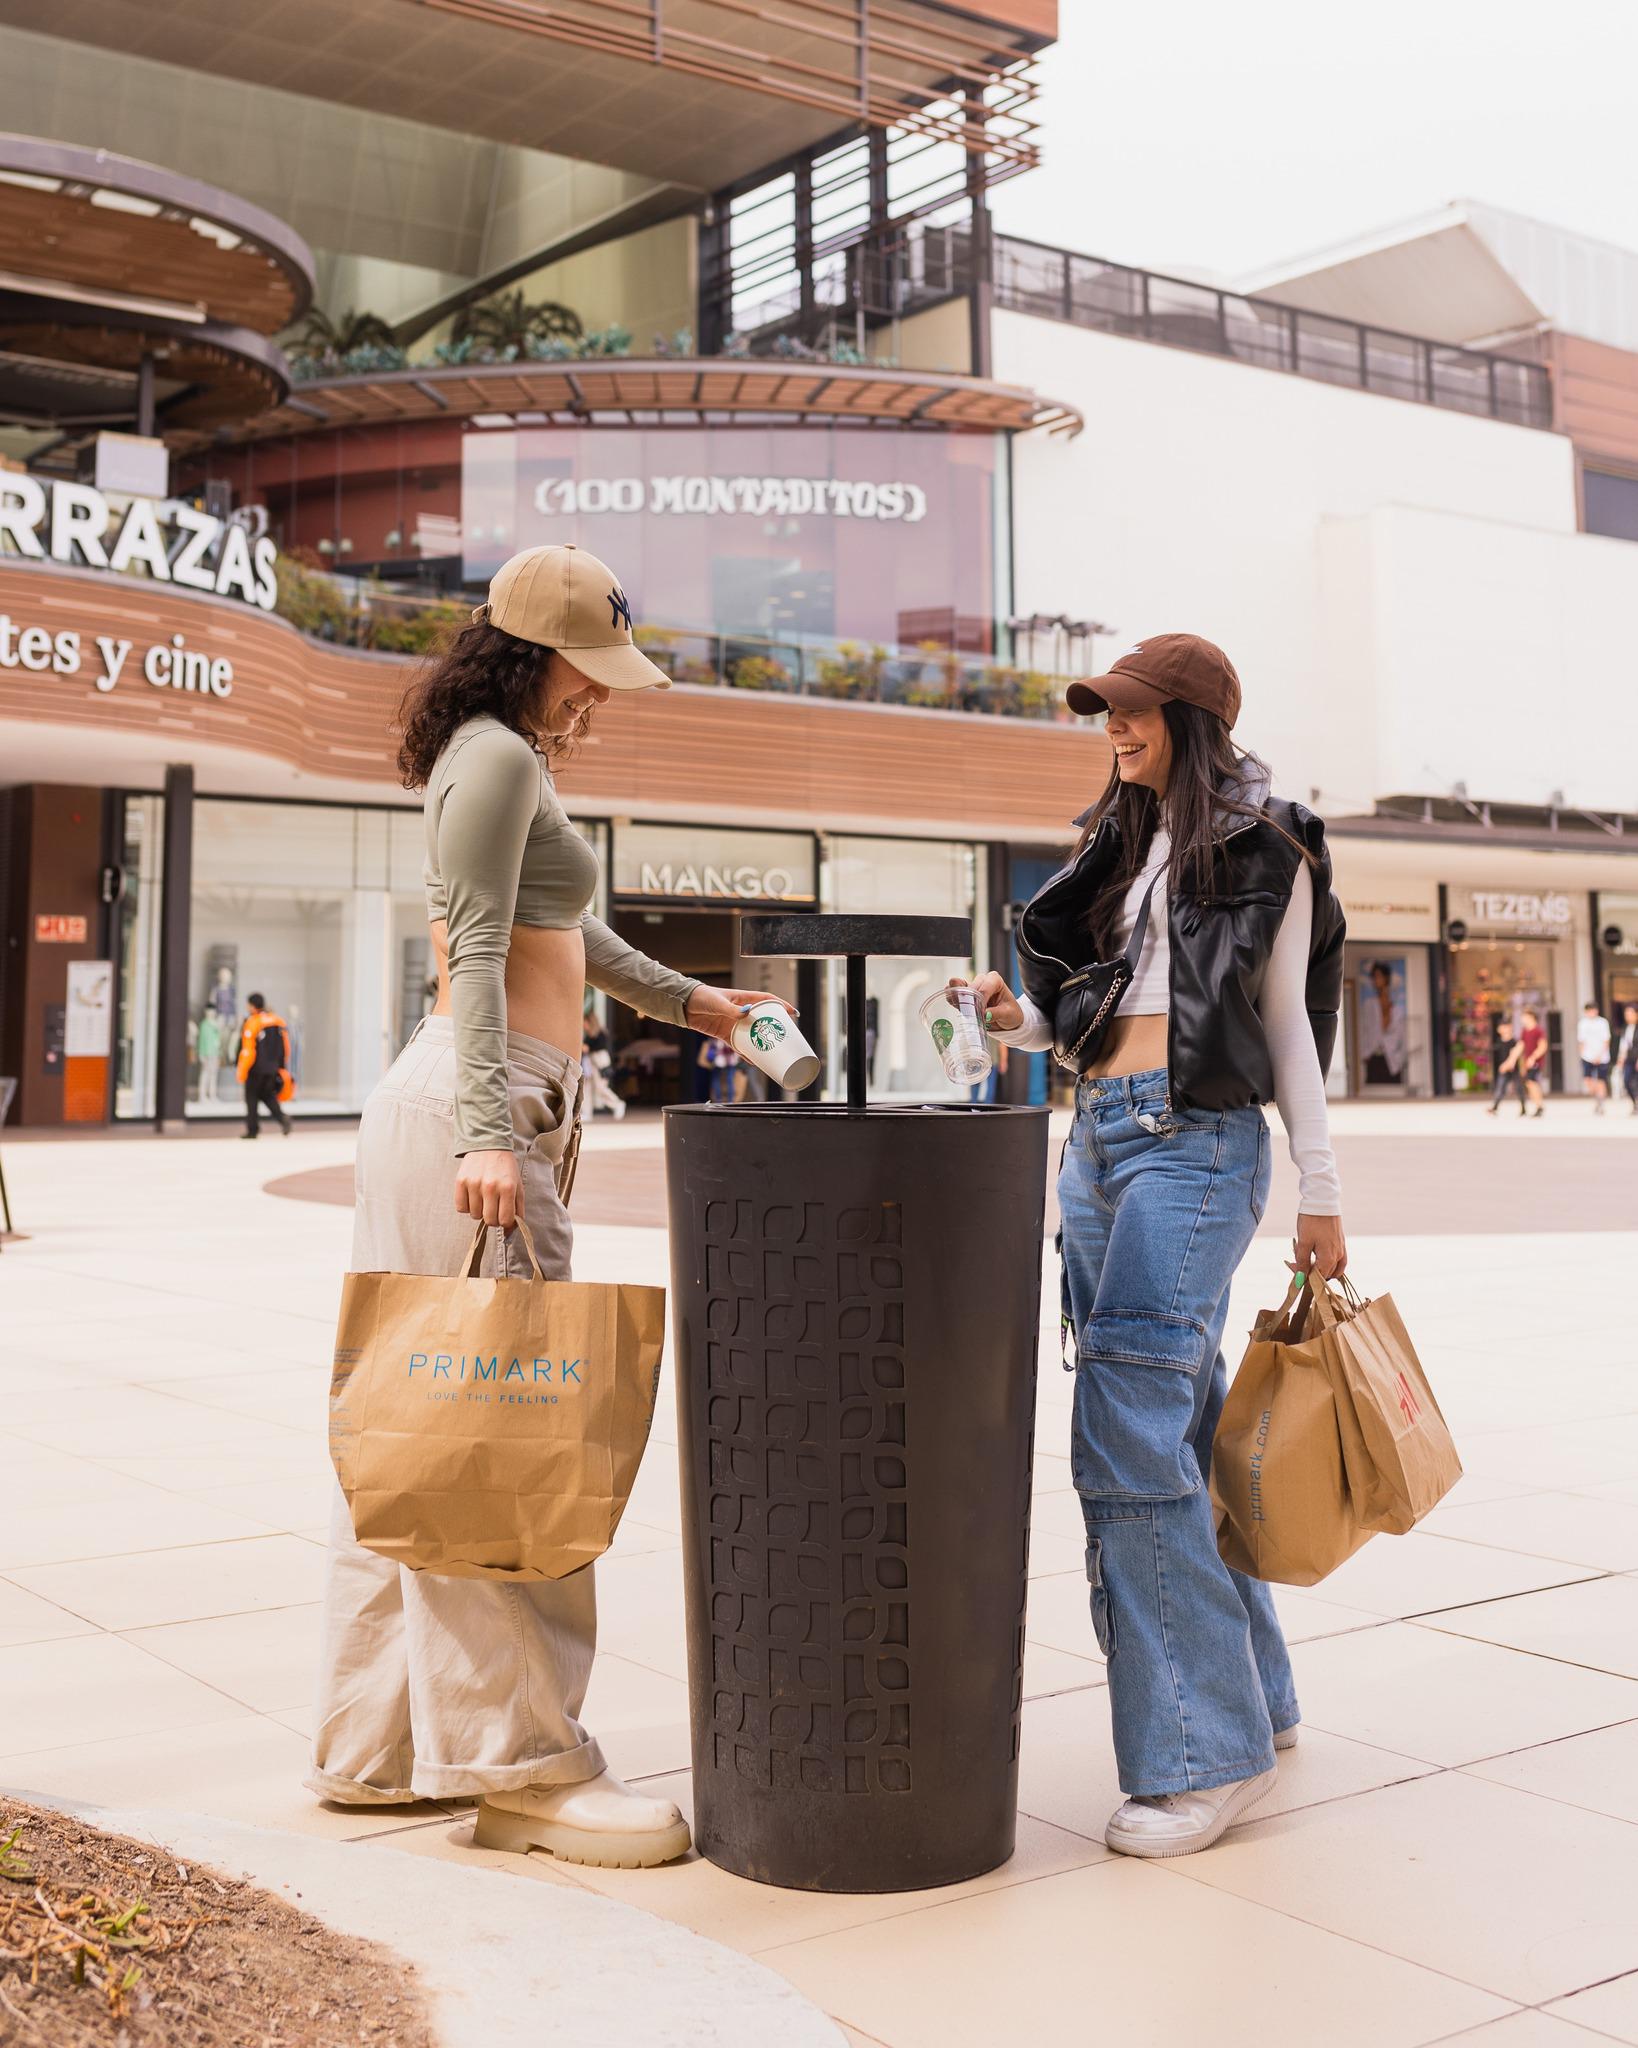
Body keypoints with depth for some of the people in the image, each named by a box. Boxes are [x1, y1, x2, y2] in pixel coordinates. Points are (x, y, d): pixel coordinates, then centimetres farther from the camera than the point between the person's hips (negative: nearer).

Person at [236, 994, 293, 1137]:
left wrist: (241, 1071, -13)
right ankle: (281, 1117, -6)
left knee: (252, 1098, 6)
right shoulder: (279, 1022, 5)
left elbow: (247, 1051, -18)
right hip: (273, 1069, 6)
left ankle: (252, 1130, 9)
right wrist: (282, 1066, 20)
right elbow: (286, 1048, 10)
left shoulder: (252, 1023, -15)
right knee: (268, 1095, 17)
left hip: (256, 1070, -6)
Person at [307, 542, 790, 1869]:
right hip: (473, 1110, -10)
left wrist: (685, 999, 46)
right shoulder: (498, 759, -6)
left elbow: (566, 928, 38)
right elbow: (477, 953, -17)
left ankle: (377, 1745, 17)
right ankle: (524, 1765, -3)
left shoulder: (511, 762, 25)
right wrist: (490, 1131, -26)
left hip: (449, 1112, 10)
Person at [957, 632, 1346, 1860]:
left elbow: (1286, 1021, 0)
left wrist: (1321, 1191, 0)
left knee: (1130, 1442, -14)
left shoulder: (1264, 848, 1)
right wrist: (1022, 1020, 2)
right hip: (1099, 1134, 7)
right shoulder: (1125, 843, 20)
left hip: (1195, 1141, -7)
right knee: (1184, 1427, 11)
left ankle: (1207, 1748, -5)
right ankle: (1253, 1696, 24)